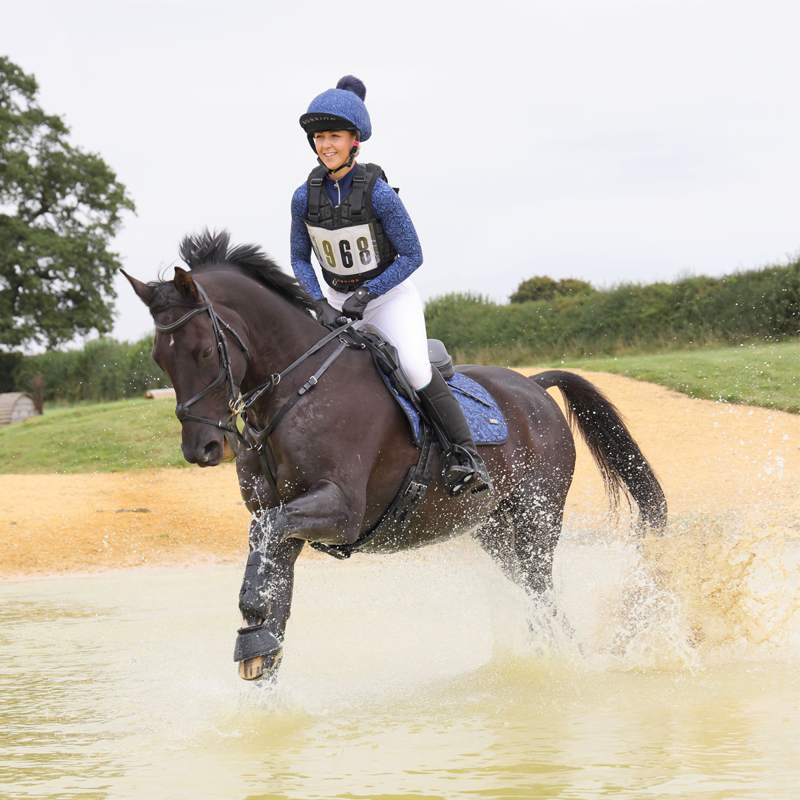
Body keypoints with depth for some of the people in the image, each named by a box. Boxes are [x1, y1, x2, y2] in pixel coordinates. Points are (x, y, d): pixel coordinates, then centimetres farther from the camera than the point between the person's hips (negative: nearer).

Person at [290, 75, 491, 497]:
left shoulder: (378, 193, -20)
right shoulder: (305, 197, -8)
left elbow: (412, 255, -15)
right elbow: (300, 260, 3)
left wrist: (367, 293, -23)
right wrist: (320, 303, -13)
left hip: (390, 294, -5)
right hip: (338, 300, 5)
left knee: (414, 368, -24)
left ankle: (466, 454, -18)